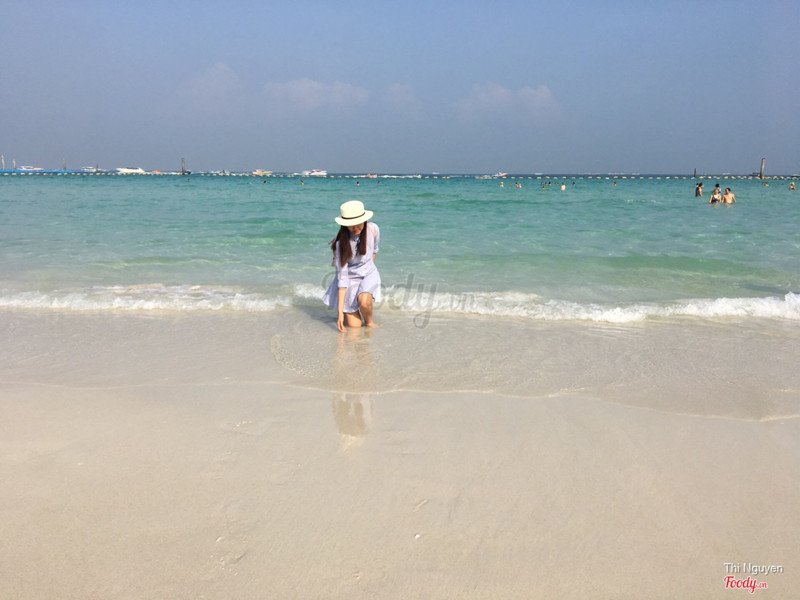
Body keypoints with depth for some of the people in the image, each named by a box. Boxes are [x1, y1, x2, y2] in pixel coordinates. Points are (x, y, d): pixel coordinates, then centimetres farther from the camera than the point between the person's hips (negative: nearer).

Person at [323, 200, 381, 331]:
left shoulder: (373, 229, -16)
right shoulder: (341, 243, -24)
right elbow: (342, 277, -25)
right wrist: (340, 311, -28)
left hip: (369, 274, 2)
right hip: (350, 278, -2)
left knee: (364, 300, -32)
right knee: (353, 326, -6)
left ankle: (369, 322, 0)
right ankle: (343, 310, 27)